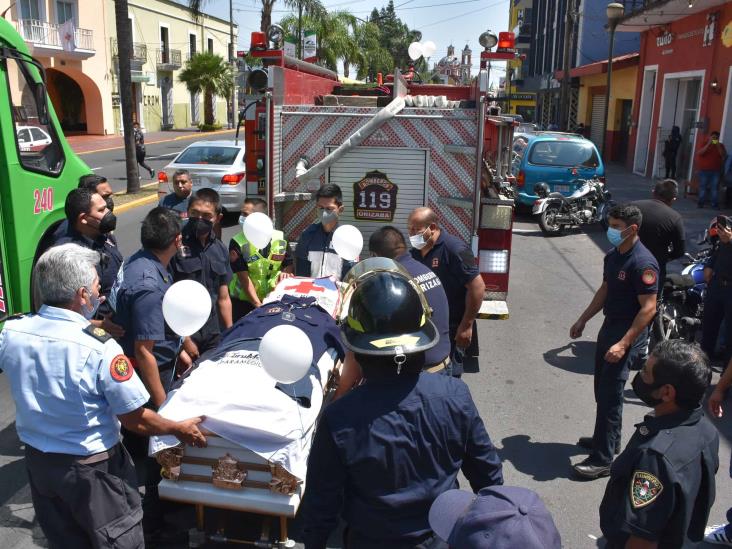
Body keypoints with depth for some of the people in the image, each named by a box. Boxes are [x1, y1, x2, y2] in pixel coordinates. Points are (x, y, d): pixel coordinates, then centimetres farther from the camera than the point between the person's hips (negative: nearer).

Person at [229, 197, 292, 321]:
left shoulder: (280, 238, -4)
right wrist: (258, 305, -21)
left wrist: (285, 273, -16)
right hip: (243, 302, -2)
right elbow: (243, 277, -15)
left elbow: (289, 264, 8)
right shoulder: (238, 242, -12)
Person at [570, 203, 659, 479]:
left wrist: (624, 344, -25)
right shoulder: (613, 256, 6)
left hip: (629, 333, -9)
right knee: (602, 388, 18)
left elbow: (648, 308, -22)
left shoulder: (643, 263, -21)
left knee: (610, 394, -6)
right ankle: (608, 438, 36)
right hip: (609, 326, 9)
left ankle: (602, 459, 2)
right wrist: (583, 320, 19)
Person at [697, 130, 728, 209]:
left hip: (715, 171, 1)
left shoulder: (720, 145, 10)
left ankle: (715, 203, -1)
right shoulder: (704, 144, 4)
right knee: (703, 187, 1)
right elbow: (700, 153, -12)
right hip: (704, 170, -1)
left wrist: (718, 146, -12)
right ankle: (701, 202, 5)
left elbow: (724, 155, -4)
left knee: (714, 187, -3)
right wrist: (708, 144, -17)